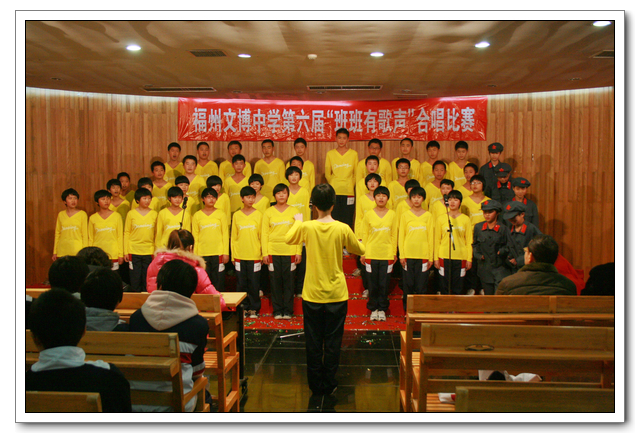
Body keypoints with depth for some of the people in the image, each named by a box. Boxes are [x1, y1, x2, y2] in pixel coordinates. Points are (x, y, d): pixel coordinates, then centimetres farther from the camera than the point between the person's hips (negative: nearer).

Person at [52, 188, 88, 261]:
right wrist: (54, 252, 13)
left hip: (77, 251, -3)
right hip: (62, 252, 3)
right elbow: (57, 234, 14)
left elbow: (85, 235, 0)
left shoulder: (82, 214, 1)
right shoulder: (61, 214, 10)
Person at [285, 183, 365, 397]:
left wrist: (297, 222, 28)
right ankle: (329, 385, 17)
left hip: (312, 295, 0)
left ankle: (316, 386, 20)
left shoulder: (306, 227, -9)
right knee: (332, 343, 9)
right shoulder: (342, 229, -10)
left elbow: (288, 239, 12)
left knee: (313, 343, 11)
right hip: (336, 295, 0)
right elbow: (360, 250, 5)